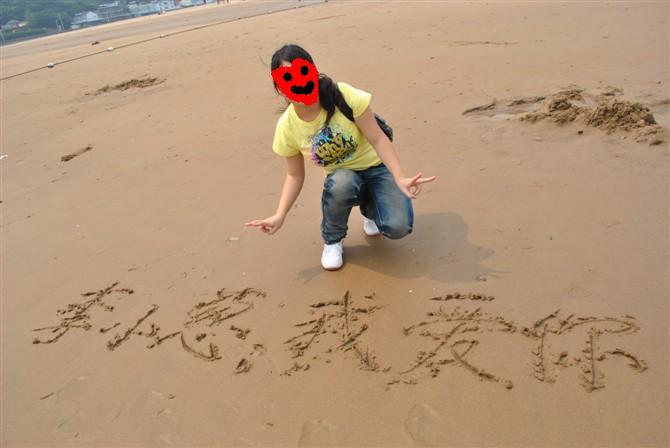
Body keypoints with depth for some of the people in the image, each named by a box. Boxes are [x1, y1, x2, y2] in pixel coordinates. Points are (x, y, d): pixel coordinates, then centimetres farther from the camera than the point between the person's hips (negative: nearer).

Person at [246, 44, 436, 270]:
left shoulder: (344, 96, -24)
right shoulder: (287, 127, -14)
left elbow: (379, 140, -20)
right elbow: (295, 175, -2)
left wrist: (400, 178, -33)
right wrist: (280, 215, -12)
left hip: (376, 167, -1)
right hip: (342, 178, 1)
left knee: (398, 226, -25)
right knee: (341, 182, -39)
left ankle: (369, 208, 14)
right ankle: (332, 241, -7)